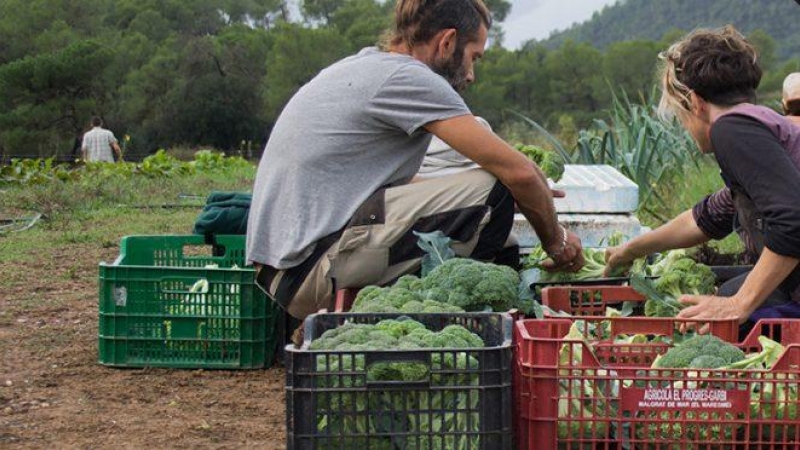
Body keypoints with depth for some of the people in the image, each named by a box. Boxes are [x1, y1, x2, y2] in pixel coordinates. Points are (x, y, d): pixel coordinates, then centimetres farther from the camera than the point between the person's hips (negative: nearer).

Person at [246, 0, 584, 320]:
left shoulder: (363, 67, 20)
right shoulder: (407, 77, -10)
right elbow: (518, 171, -12)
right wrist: (555, 240, 6)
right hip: (318, 270, -10)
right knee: (491, 191, -15)